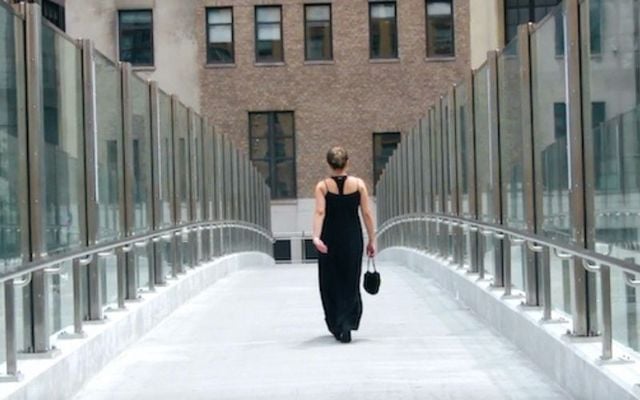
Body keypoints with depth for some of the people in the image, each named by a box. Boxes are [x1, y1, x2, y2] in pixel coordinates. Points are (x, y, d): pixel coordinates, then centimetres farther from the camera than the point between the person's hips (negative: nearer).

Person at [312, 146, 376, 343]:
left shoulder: (322, 186, -4)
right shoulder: (358, 184, -2)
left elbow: (319, 212, -17)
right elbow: (367, 214, -3)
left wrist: (316, 237, -24)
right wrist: (372, 240, 3)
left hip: (330, 240, 0)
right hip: (353, 239, 0)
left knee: (330, 283, 15)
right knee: (350, 283, 8)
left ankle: (336, 326, 23)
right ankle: (346, 324, -8)